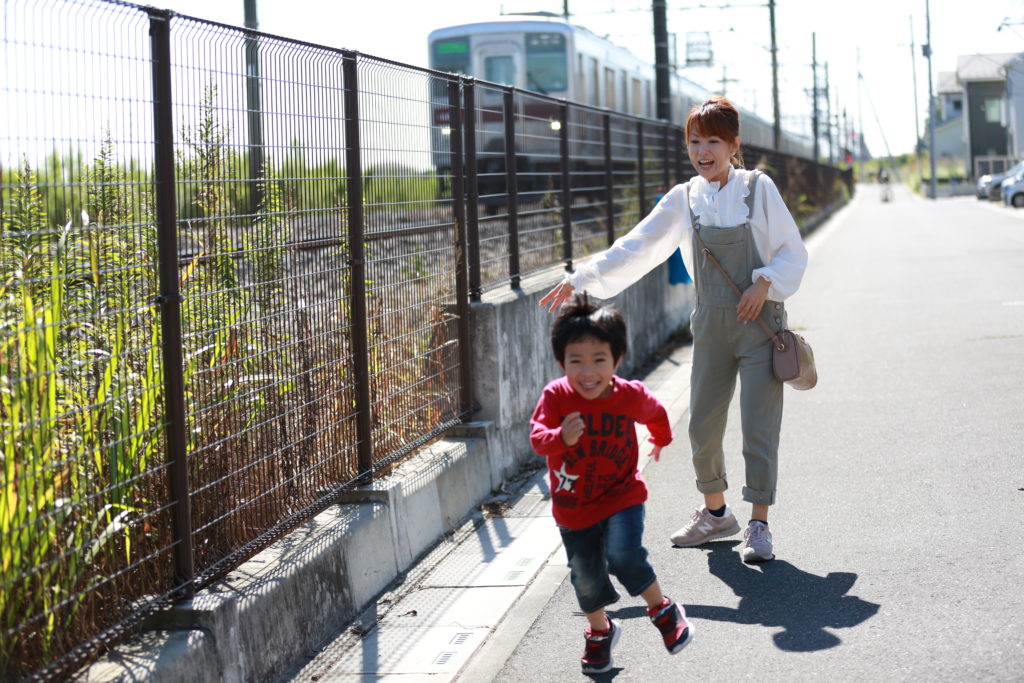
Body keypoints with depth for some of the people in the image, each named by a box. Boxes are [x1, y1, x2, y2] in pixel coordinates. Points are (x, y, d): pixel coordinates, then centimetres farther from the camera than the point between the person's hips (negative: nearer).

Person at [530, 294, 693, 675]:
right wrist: (560, 437, -48)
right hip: (572, 506, 2)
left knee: (623, 555, -24)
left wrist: (661, 439, 30)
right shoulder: (556, 396, -17)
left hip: (621, 496, -2)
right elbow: (537, 438, -27)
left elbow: (655, 413, 11)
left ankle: (664, 611, 3)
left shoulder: (631, 396, -13)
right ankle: (599, 632, 41)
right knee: (586, 576, 13)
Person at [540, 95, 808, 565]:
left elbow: (792, 251, 1)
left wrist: (765, 283, -16)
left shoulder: (759, 188, -3)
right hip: (711, 326, 4)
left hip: (760, 321, -4)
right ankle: (715, 513, 29)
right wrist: (579, 281, -5)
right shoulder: (684, 200, 5)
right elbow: (635, 248, 2)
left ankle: (758, 525, 4)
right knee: (703, 424, 8)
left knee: (759, 425, -7)